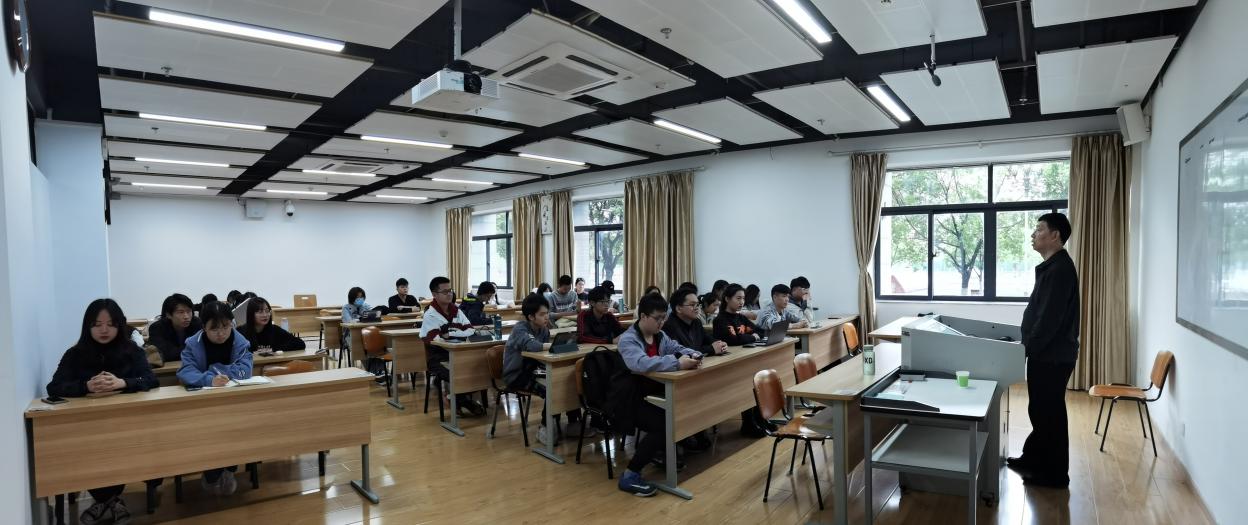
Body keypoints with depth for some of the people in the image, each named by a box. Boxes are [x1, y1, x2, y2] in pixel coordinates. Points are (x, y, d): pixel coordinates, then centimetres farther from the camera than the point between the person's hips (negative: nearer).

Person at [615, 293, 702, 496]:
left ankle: (659, 451, 21)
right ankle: (630, 476, -15)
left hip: (652, 393, 8)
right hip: (629, 400, -8)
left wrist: (693, 355, -12)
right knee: (664, 425, -26)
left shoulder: (659, 335, 6)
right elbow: (641, 364, -38)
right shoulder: (628, 340, -20)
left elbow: (678, 348, 14)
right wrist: (678, 363, -42)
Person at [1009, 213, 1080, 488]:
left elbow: (1050, 318, -23)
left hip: (1053, 355, -10)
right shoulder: (1052, 267, 14)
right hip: (1046, 353, 10)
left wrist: (1028, 348, -18)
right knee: (1039, 410, 18)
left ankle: (1055, 473, 12)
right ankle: (1033, 458, 31)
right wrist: (1027, 344, 17)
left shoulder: (1060, 269, -18)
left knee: (1049, 413, 1)